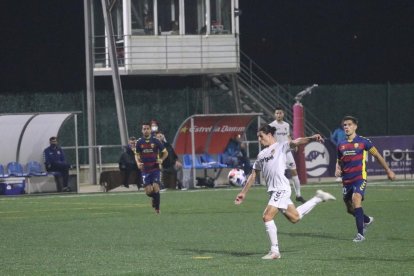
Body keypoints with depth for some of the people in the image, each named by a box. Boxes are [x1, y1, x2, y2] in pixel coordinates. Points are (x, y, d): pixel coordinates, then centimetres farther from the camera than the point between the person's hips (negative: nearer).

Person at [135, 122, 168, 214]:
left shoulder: (155, 141, -2)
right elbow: (137, 155, 14)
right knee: (148, 191, -5)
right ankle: (155, 198, 31)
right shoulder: (139, 142, 3)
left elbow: (165, 152, 6)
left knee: (156, 188, -14)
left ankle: (157, 208, 2)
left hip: (155, 168, -2)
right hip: (145, 170, 2)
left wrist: (161, 159, -12)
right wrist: (138, 162, -6)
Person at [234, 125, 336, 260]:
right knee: (294, 218, 13)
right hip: (272, 191, 8)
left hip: (281, 188, -8)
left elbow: (295, 142, -17)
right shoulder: (261, 155, 22)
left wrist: (311, 138, -36)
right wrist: (243, 192, 28)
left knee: (267, 216, -16)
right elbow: (253, 175, 28)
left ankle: (274, 251, -11)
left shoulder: (281, 146, 0)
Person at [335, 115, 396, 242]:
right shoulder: (341, 145, 10)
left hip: (360, 178, -5)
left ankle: (360, 234, -26)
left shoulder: (363, 141, -3)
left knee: (356, 200, -28)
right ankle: (367, 220, 43)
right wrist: (338, 169, 1)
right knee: (350, 209, 11)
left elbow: (377, 156, 6)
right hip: (346, 180, 5)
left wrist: (388, 170, 8)